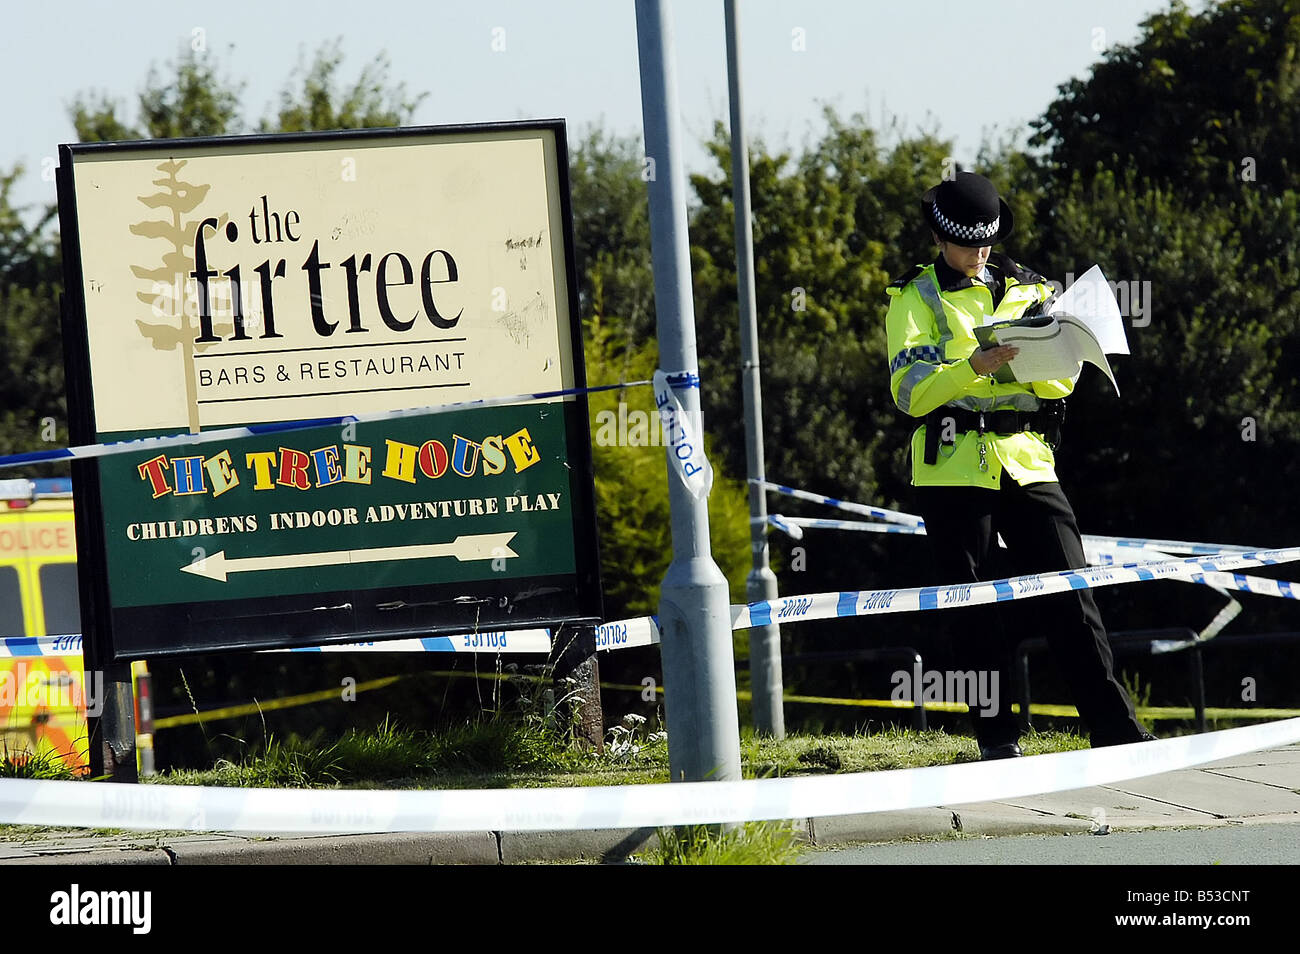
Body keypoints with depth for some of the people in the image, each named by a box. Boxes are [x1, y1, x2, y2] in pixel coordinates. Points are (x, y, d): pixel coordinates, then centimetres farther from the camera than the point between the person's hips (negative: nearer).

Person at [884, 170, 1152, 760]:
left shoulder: (1028, 290, 16)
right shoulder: (916, 298, 6)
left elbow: (1063, 381, 7)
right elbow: (910, 390, -9)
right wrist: (975, 367, -26)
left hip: (1028, 463, 3)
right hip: (954, 468, -2)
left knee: (1068, 595, -3)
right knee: (973, 615, -1)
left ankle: (1117, 734, -3)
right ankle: (998, 744, 6)